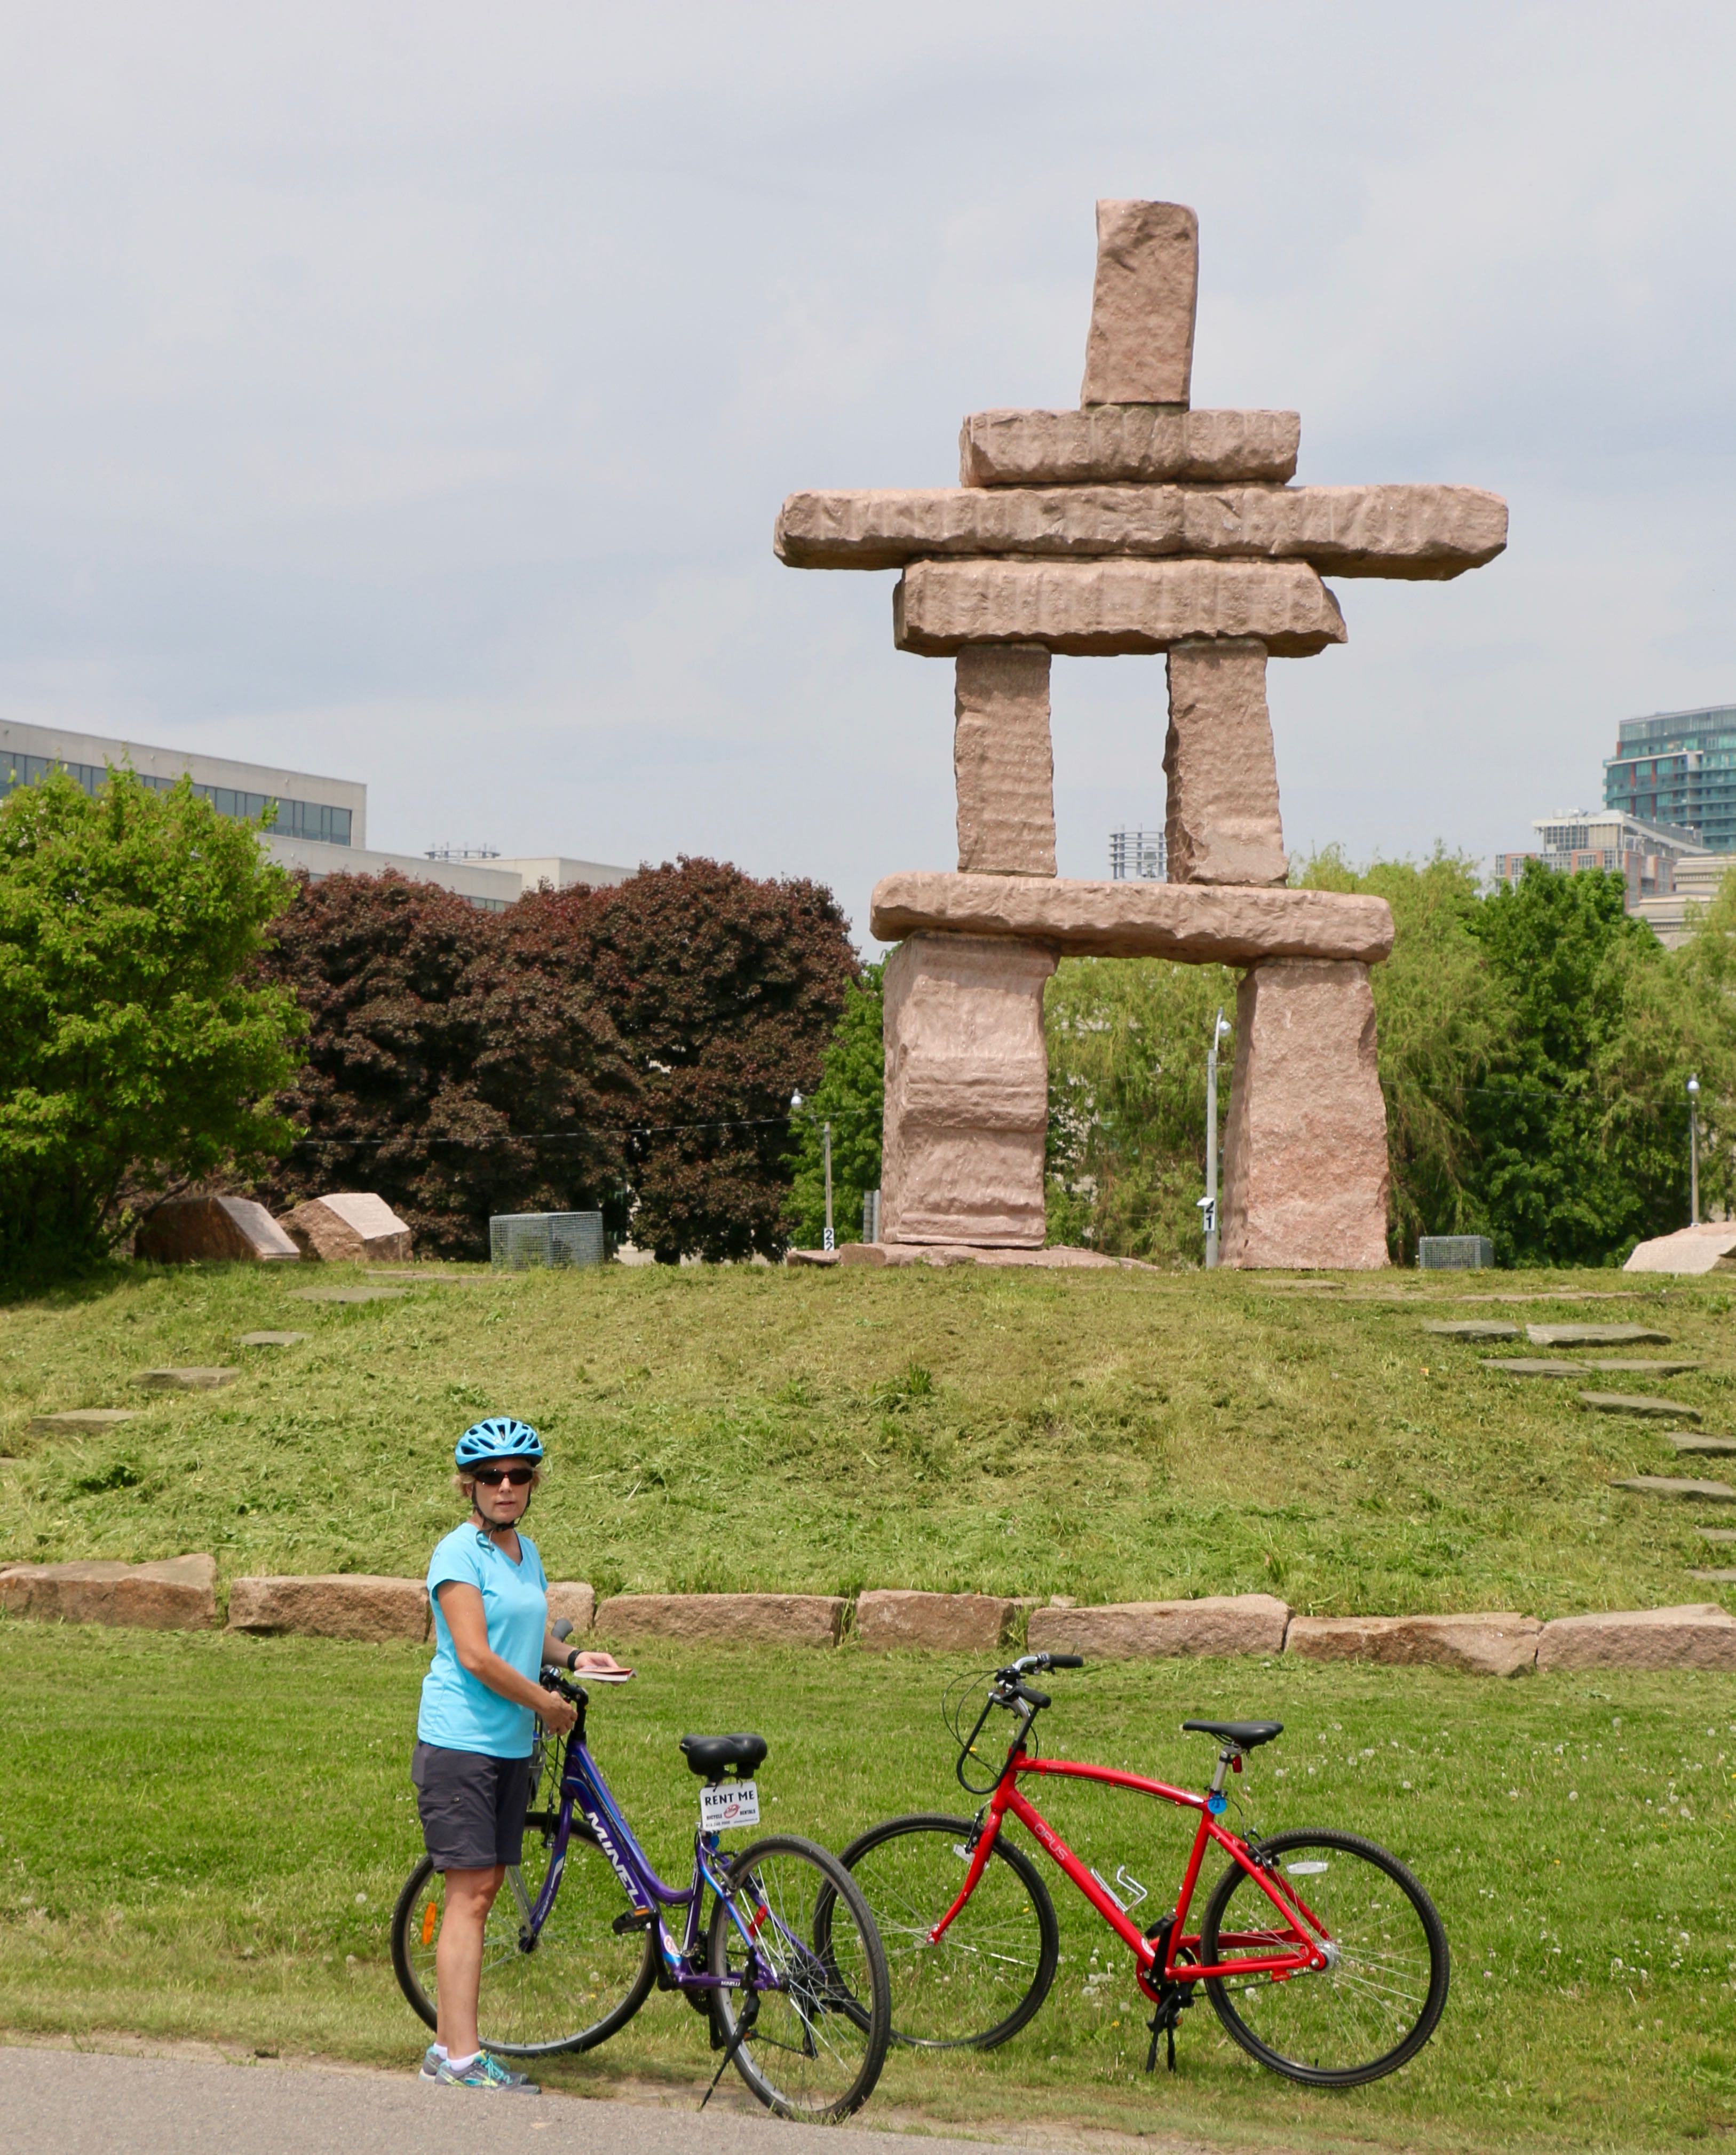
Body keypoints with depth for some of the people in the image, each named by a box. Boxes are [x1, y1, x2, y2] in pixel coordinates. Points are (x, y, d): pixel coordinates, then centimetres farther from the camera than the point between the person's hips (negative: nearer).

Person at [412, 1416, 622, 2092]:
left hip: (511, 1748, 8)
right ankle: (462, 2055, -9)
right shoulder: (460, 1553, -11)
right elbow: (476, 1657, -18)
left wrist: (571, 1656, 8)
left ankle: (447, 2046, 14)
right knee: (470, 1894, -10)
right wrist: (547, 1703, -9)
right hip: (458, 1744, -8)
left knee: (483, 1890, 8)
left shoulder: (526, 1553, 14)